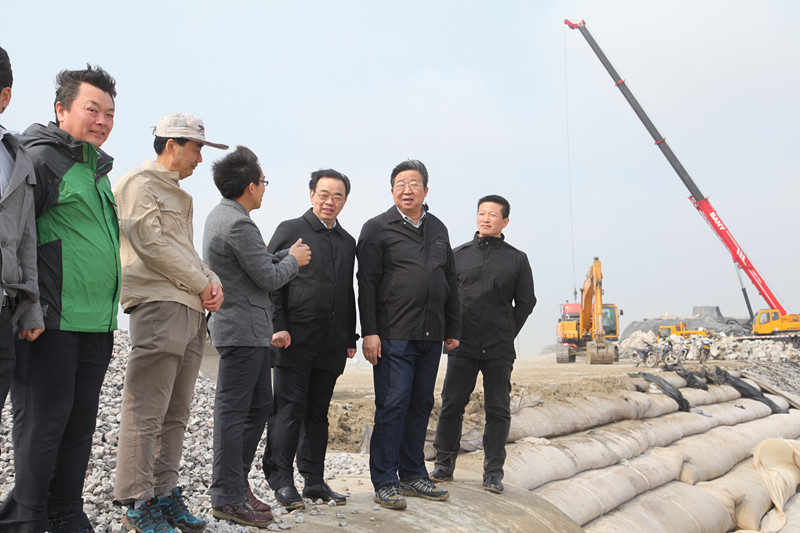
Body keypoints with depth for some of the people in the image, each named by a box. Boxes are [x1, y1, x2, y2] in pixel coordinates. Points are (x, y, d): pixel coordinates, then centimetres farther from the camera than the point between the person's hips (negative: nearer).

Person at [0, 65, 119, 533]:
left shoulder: (99, 169, 19)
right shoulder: (41, 157, -7)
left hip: (97, 325, 8)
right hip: (55, 321, -8)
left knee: (80, 424, 13)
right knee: (43, 422, -1)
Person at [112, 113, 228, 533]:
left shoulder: (178, 195, 26)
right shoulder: (139, 183, -2)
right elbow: (152, 244, -13)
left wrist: (212, 281, 3)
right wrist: (203, 284, -8)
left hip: (191, 309, 9)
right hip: (158, 305, -9)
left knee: (175, 414, 10)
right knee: (146, 413, -7)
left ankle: (165, 494, 18)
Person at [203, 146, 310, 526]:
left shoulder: (220, 216, 15)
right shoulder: (239, 224, -18)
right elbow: (269, 277, -14)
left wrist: (285, 255, 13)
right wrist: (293, 260, 4)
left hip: (249, 328, 11)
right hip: (243, 328, -11)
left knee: (259, 405, 15)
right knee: (233, 410, -4)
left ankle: (236, 481, 24)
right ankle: (228, 497, 4)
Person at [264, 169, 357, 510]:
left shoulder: (348, 242, 17)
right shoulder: (290, 230, 2)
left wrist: (351, 338, 15)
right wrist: (278, 327, -12)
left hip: (331, 345, 5)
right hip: (295, 339, -5)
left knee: (318, 412, 10)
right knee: (289, 409, -3)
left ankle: (314, 481, 18)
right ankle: (281, 481, 7)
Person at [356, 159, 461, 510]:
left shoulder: (438, 229, 16)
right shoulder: (377, 228, 0)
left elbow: (450, 281, 20)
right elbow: (366, 282, -5)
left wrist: (453, 329, 16)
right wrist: (370, 332, -12)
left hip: (431, 336, 6)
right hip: (393, 336, -5)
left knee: (421, 405, 12)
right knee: (392, 406, -4)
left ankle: (413, 475, 23)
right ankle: (385, 482, 6)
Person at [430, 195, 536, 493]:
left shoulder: (517, 259, 9)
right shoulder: (459, 254, 11)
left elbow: (526, 302, 11)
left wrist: (506, 335, 8)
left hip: (499, 350, 0)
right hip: (463, 346, 1)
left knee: (498, 410, 3)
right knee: (451, 405, 1)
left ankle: (493, 472, 13)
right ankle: (444, 465, 15)